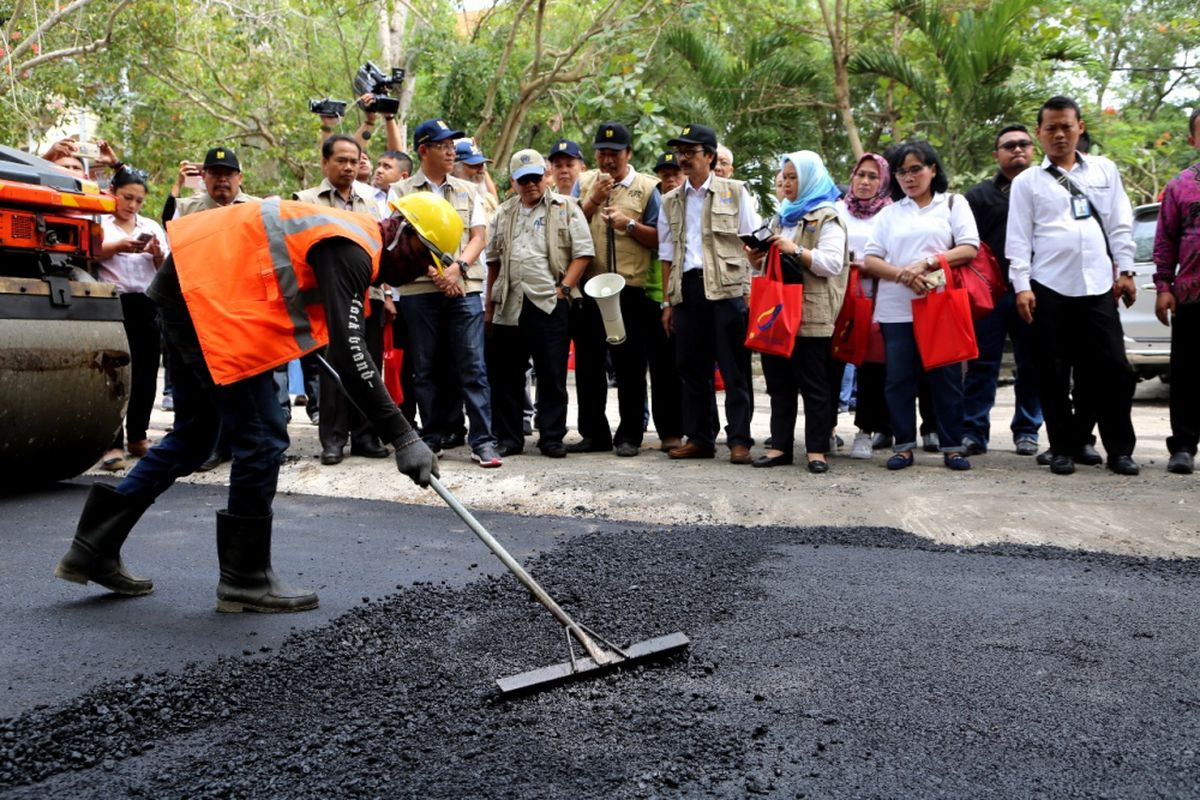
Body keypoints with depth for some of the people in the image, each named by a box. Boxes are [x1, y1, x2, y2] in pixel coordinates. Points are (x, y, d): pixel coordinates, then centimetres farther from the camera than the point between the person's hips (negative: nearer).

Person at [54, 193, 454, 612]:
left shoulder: (351, 236, 15)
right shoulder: (351, 251, -17)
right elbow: (349, 353, -28)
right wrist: (402, 437, -28)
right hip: (210, 298, -11)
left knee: (193, 438, 17)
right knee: (262, 438, -5)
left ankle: (93, 548, 24)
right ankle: (246, 579, 7)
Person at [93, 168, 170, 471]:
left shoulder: (152, 227, 19)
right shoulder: (99, 222, 6)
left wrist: (157, 254, -5)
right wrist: (118, 246, -21)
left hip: (147, 304, 4)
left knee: (145, 372, 5)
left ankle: (138, 436, 17)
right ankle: (114, 444, -10)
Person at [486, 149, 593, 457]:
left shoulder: (565, 208, 4)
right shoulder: (504, 213, 17)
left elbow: (583, 253, -1)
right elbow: (493, 260, 20)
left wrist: (564, 288, -10)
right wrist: (489, 304, 15)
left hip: (549, 304, -4)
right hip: (508, 306, 4)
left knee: (552, 376, 0)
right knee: (506, 376, 6)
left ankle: (551, 438, 9)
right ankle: (508, 438, 16)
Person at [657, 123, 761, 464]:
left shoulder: (735, 192, 6)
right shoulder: (671, 202, 16)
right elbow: (667, 255, 16)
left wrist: (751, 291, -6)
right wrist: (668, 302, 9)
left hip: (727, 286, -4)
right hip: (687, 288, 4)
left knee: (734, 368, -3)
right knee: (692, 367, 6)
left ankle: (739, 440, 2)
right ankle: (699, 438, 15)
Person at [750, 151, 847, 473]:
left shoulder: (826, 218, -2)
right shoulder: (782, 217, 20)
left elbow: (833, 264, -14)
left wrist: (796, 250, -21)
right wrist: (759, 256, 7)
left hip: (810, 314, -7)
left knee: (813, 383, -1)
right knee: (779, 381, 9)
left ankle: (816, 449, 4)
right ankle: (780, 445, 15)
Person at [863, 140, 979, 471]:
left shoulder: (953, 205, 10)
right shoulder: (889, 213, 15)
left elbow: (970, 249, -2)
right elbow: (870, 260, 6)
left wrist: (926, 264, -14)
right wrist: (902, 274, -13)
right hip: (896, 309, 2)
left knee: (946, 377, 0)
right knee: (898, 379, 2)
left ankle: (952, 446, 8)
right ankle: (903, 446, 10)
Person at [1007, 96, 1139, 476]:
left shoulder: (1104, 170, 13)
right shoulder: (1026, 182, 7)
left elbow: (1120, 225, 11)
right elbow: (1019, 238, 2)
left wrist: (1125, 270, 4)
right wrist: (1021, 285, -6)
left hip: (1098, 286, 1)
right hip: (1049, 288, -1)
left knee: (1112, 368, -1)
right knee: (1054, 374, 2)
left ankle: (1120, 449, 10)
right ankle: (1064, 448, 13)